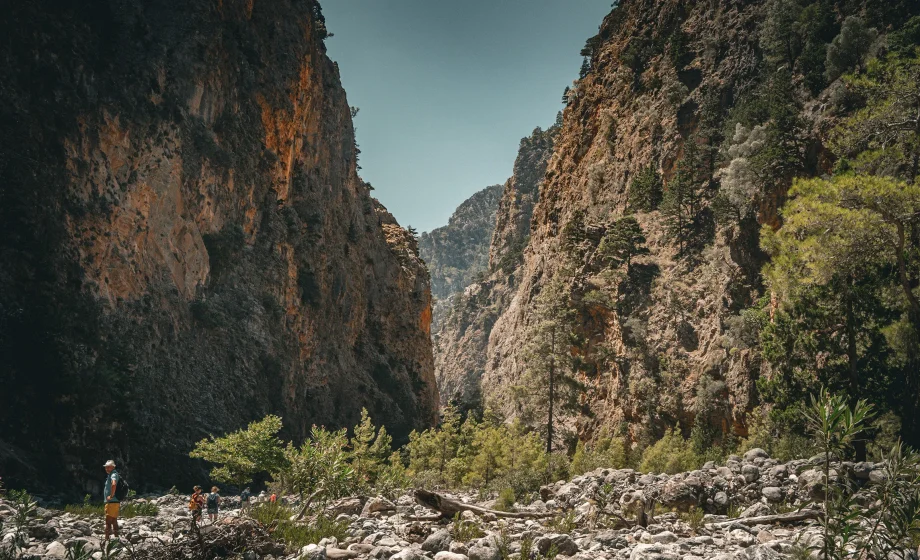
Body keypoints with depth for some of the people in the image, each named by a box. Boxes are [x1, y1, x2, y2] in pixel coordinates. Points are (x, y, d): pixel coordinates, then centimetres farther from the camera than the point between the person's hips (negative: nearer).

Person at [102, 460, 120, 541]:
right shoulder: (111, 475, 18)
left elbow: (114, 484, -36)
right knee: (114, 521, 14)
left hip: (112, 502, -10)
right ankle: (116, 537, 19)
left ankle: (106, 539, -11)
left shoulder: (113, 474, -14)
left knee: (108, 521, -10)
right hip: (115, 502, 10)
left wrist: (111, 496, -28)